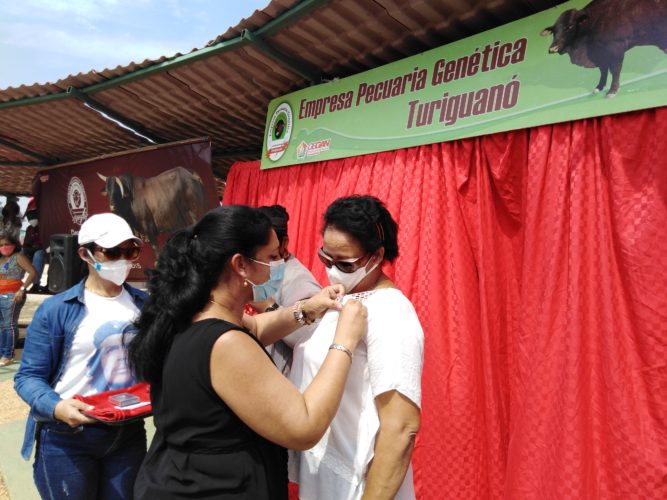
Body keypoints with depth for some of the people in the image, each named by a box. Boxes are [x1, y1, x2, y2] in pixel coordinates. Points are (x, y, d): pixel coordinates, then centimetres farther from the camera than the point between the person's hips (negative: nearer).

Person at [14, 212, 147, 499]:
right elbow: (29, 376, -9)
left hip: (129, 434, 4)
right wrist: (56, 407, -27)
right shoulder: (56, 309, -10)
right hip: (67, 439, -3)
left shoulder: (144, 305, 3)